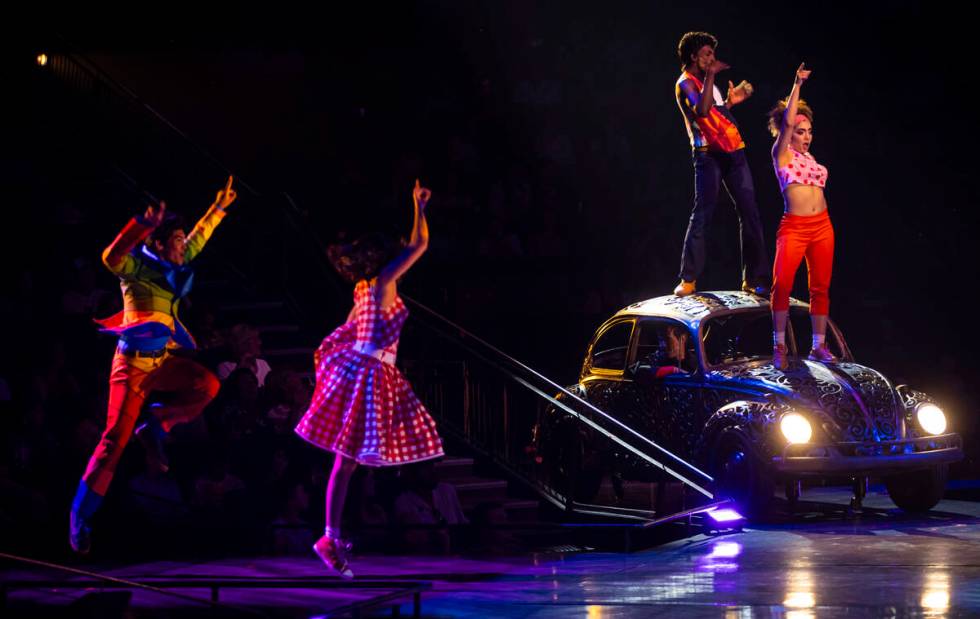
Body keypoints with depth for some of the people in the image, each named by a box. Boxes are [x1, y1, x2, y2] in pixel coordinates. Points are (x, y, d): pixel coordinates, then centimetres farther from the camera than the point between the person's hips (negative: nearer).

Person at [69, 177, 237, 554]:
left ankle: (155, 427, 0)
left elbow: (198, 238, 28)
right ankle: (81, 514, -4)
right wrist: (143, 226, -40)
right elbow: (111, 257, -32)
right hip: (133, 363, -7)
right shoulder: (137, 267, -9)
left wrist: (219, 208, 34)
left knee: (207, 385, -19)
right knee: (115, 438, -11)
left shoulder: (174, 267, 11)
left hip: (163, 361, 7)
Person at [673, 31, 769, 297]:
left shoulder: (707, 81, 20)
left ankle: (754, 279, 3)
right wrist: (710, 76, -25)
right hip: (708, 155, -8)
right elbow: (701, 111, -25)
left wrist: (730, 102, 17)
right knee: (702, 214, -8)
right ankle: (688, 279, -3)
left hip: (733, 152, 8)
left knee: (750, 213, 2)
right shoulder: (685, 84, -6)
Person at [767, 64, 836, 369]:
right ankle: (779, 346, -4)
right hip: (794, 227, -6)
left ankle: (818, 347, 12)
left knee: (820, 287, 6)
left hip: (822, 226, 6)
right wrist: (797, 85, -16)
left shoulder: (808, 156, 17)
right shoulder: (782, 154, 0)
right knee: (782, 285, -15)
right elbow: (787, 121, -13)